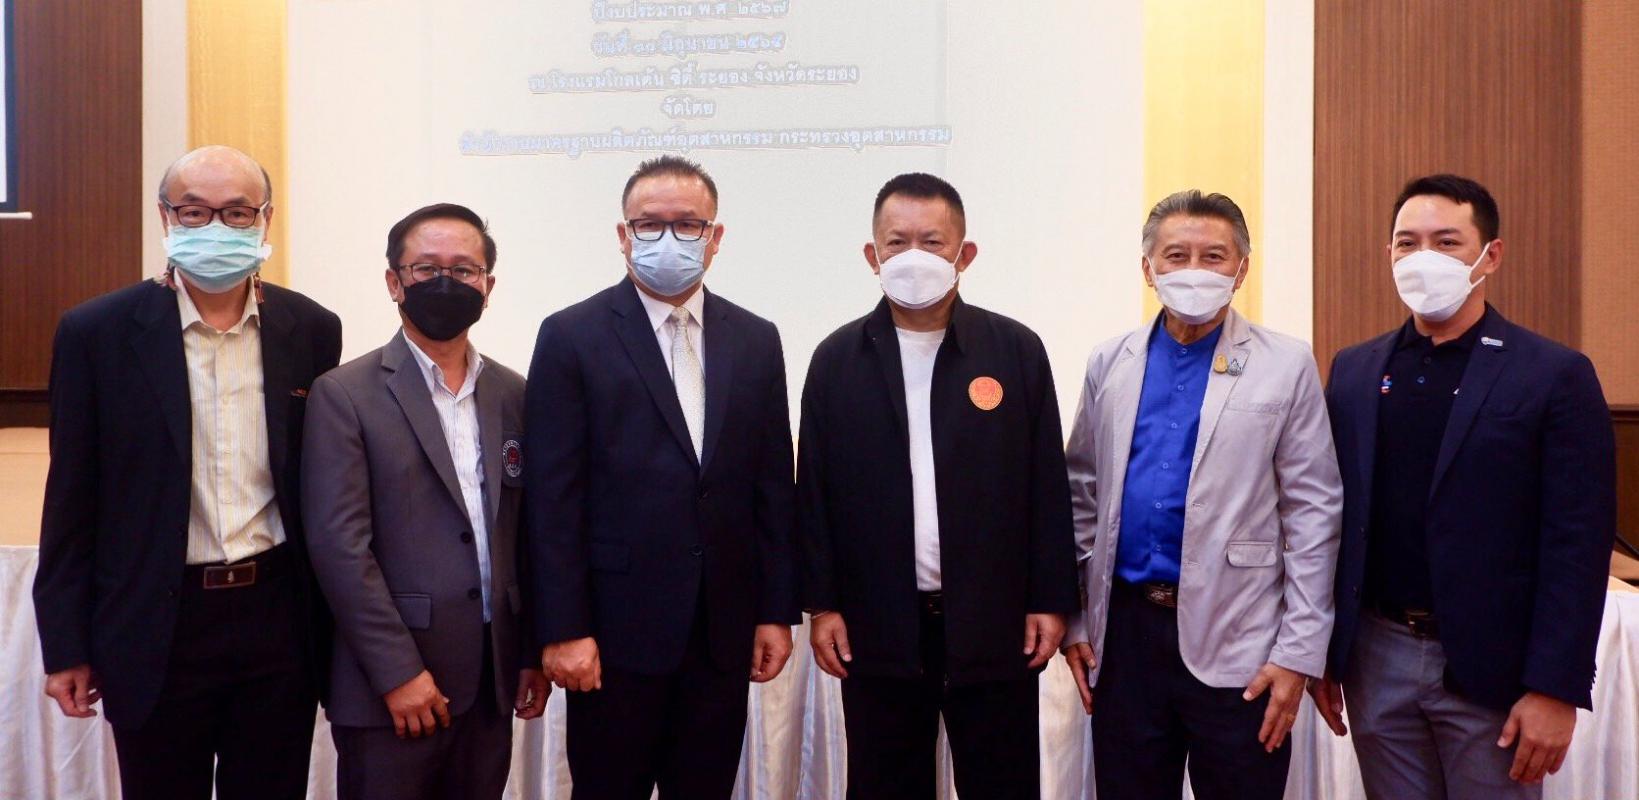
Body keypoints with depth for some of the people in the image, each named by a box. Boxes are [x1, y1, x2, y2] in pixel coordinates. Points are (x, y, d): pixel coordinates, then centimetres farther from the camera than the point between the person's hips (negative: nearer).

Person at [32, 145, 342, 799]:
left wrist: (330, 624, 8)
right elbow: (73, 499, -1)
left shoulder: (312, 331, 1)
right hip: (156, 631, -1)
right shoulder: (97, 332, -5)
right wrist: (66, 646, 0)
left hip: (279, 622, 2)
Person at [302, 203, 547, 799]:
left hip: (491, 684, 4)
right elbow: (340, 545, -11)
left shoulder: (514, 396, 8)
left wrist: (535, 652, 9)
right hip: (390, 692, -4)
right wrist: (399, 673, -15)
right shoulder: (343, 396, -6)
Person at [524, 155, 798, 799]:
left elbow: (773, 486, 9)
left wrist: (777, 611, 6)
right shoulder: (572, 336, -3)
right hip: (617, 629, -3)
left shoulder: (756, 340, 8)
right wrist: (563, 630, -10)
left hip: (725, 630, 4)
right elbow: (553, 497, -7)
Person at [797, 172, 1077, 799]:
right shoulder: (838, 359, 3)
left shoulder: (1018, 351, 1)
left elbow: (1047, 485, 1)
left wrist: (1051, 600, -1)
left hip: (995, 624, 0)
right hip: (877, 627, 1)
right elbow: (816, 489, 3)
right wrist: (822, 604, 0)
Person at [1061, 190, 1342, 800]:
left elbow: (1313, 515, -4)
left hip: (1236, 642, -3)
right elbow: (1082, 498, 11)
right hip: (1123, 632, 3)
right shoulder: (1109, 364, 7)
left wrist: (1298, 654, -8)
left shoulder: (1286, 367, -3)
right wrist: (1073, 621, 6)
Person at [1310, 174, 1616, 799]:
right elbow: (1336, 518, 8)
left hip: (1490, 670, -3)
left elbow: (1578, 545, -9)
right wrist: (1324, 654, 7)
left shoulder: (1555, 375, -6)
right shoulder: (1354, 371, 7)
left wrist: (1555, 689, -12)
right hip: (1376, 659, 4)